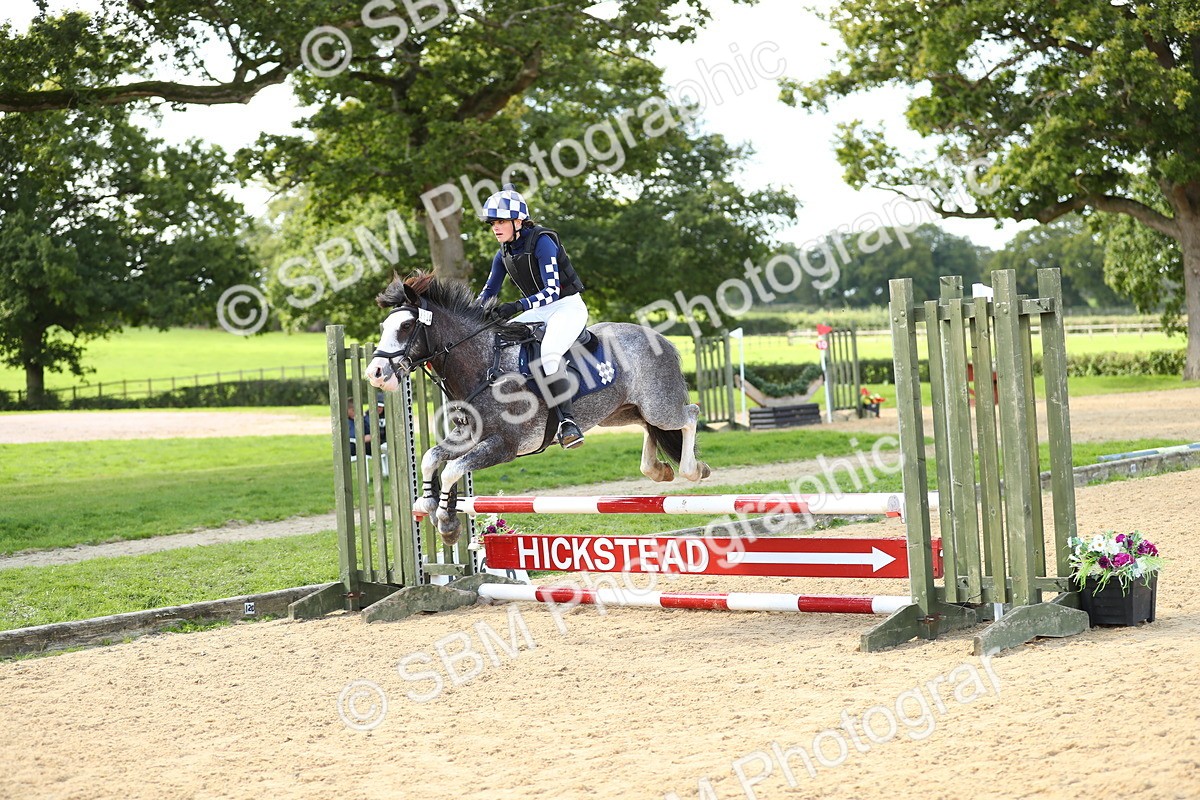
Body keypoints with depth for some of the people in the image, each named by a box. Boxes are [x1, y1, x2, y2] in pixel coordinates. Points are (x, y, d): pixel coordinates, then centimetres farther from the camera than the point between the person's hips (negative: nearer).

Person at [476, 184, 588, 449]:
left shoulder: (542, 242, -19)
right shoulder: (503, 254, 4)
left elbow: (552, 291, -26)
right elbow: (489, 292, 14)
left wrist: (518, 306, -38)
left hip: (568, 306, -9)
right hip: (539, 312, 9)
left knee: (548, 353, -35)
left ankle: (568, 421, -31)